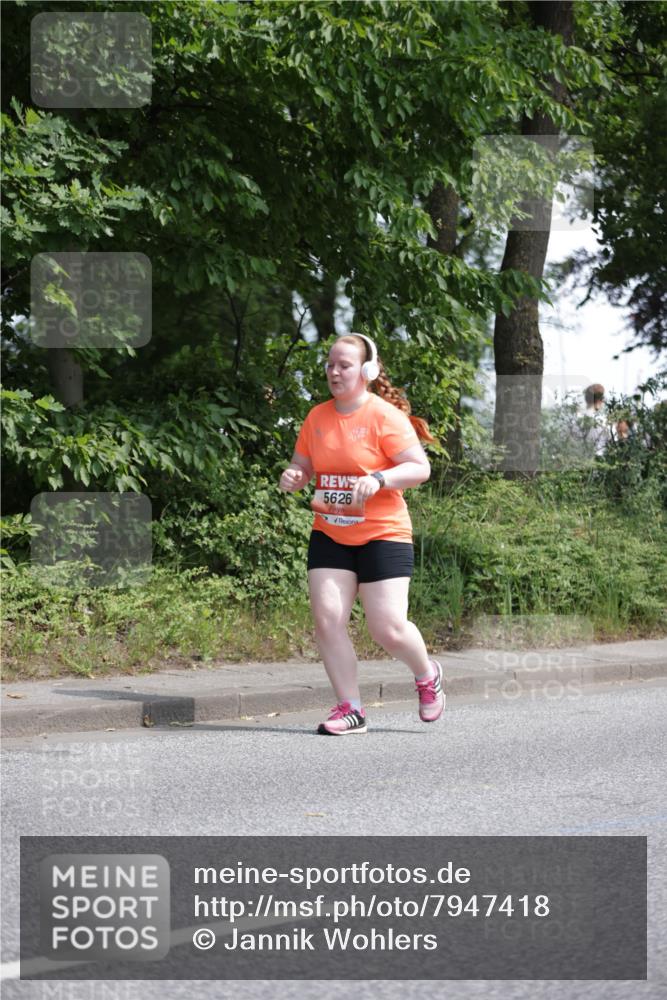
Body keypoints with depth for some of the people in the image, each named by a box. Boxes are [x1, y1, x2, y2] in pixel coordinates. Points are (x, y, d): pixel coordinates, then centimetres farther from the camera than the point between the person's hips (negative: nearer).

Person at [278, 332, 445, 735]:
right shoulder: (317, 417, 7)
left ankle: (427, 675, 25)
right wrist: (293, 477, -7)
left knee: (389, 629, -8)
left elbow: (420, 468, -13)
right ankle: (350, 709, 1)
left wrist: (379, 479, -28)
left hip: (382, 535, -5)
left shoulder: (385, 416, -10)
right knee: (327, 618, -9)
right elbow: (303, 465, 17)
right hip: (329, 535, 5)